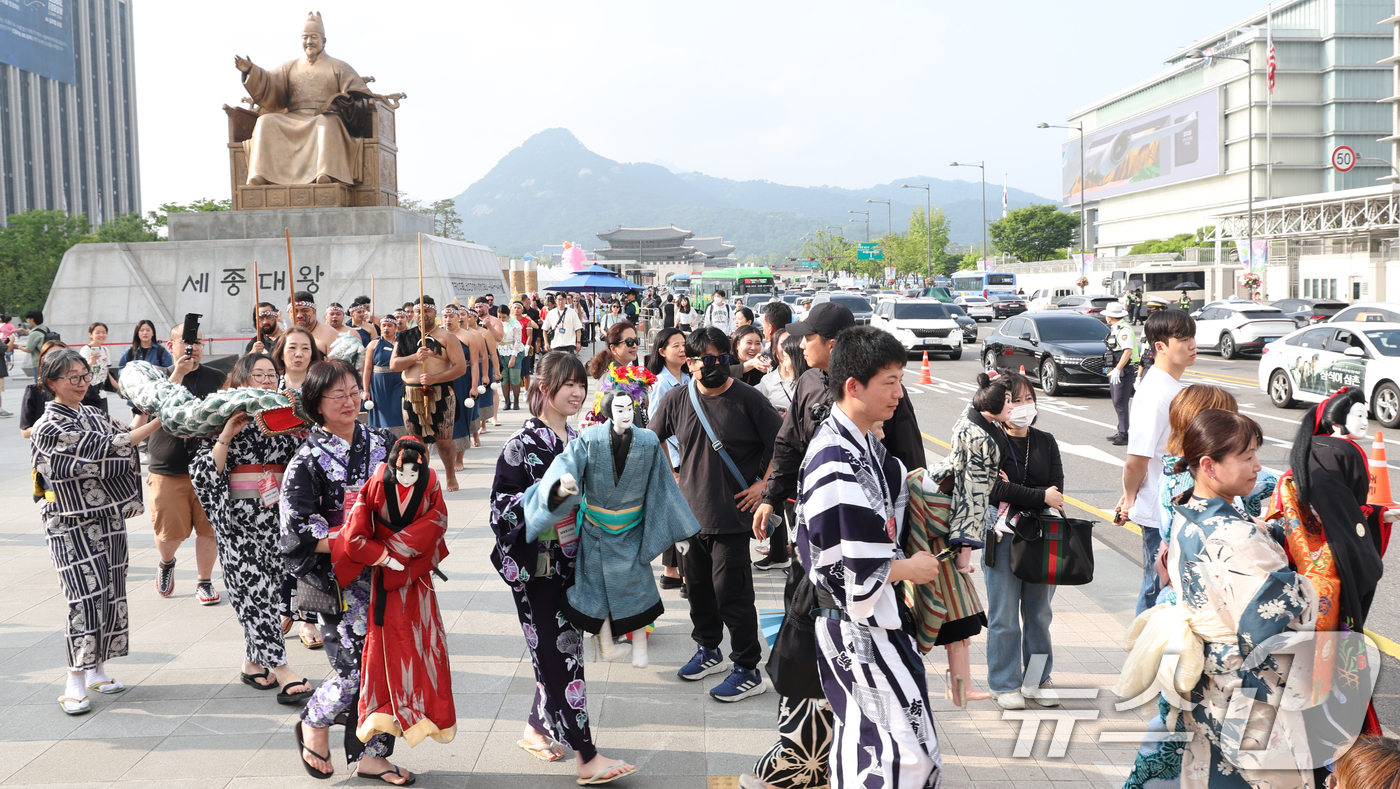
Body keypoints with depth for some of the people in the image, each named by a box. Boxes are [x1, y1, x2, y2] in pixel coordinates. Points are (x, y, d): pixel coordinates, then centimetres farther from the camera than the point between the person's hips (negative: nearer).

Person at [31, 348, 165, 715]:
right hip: (73, 526, -7)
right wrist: (157, 422, -19)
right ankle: (76, 683, -4)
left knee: (110, 593, 9)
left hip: (110, 519, 7)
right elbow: (103, 449, -19)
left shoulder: (93, 415, 11)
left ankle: (97, 669, 22)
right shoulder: (49, 428, -12)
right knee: (86, 597, -11)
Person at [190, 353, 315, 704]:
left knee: (267, 588, 9)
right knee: (253, 589, -8)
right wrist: (227, 434, -18)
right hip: (239, 517, -4)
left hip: (277, 515, 4)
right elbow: (203, 472, -9)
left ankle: (253, 663, 24)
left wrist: (298, 430, -7)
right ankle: (281, 670, -9)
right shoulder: (226, 418, -2)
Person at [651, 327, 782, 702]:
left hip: (731, 515, -5)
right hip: (691, 512, 5)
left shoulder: (747, 398, -11)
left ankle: (748, 671, 9)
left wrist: (763, 485, -8)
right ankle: (708, 650, 38)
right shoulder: (677, 399, 1)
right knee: (697, 584, 18)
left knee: (731, 591, -4)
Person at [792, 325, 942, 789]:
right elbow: (853, 572, -26)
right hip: (859, 626, -10)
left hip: (861, 619, 10)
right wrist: (911, 569, -10)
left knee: (861, 736, 21)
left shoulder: (861, 443, 6)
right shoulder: (838, 466, -26)